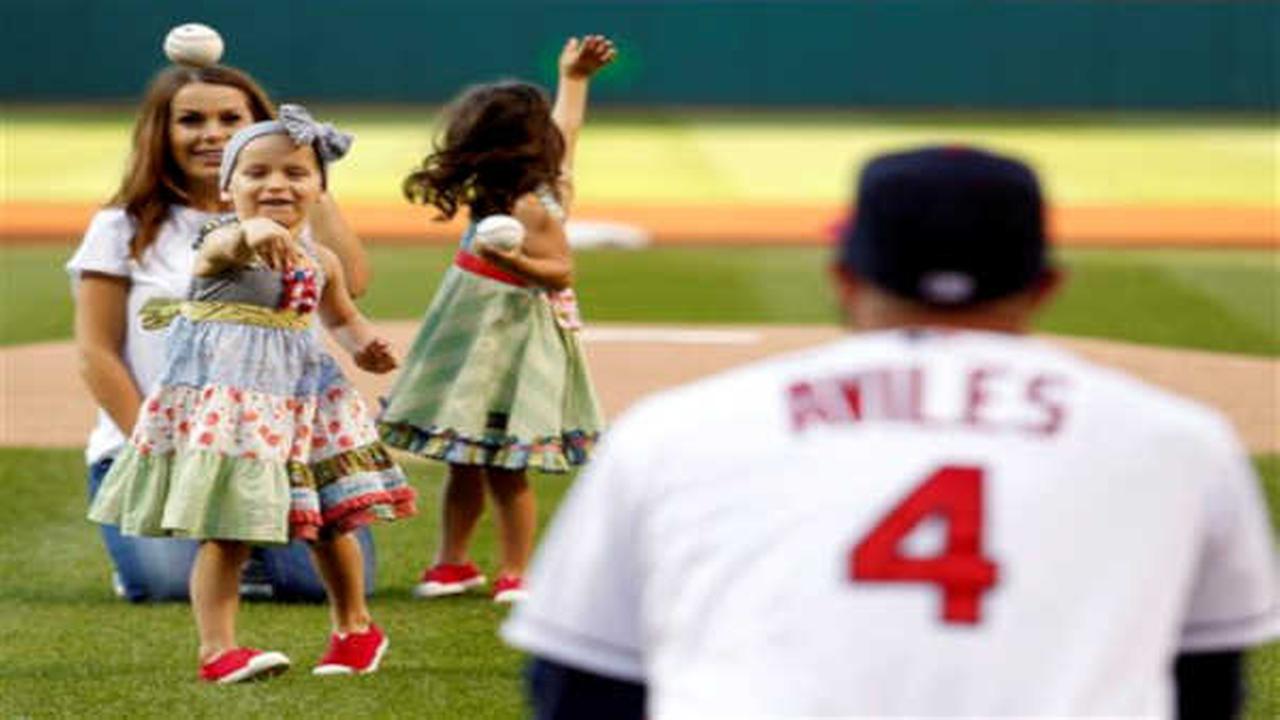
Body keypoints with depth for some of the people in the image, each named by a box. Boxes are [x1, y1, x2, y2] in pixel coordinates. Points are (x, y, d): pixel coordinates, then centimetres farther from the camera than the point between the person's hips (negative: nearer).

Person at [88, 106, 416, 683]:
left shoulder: (320, 261, 8)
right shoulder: (223, 244, -13)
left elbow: (342, 317, 27)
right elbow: (225, 249, -40)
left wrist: (364, 346, 4)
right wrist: (252, 233, -64)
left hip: (299, 394, 6)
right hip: (222, 397, -6)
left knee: (330, 524, 11)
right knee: (228, 532, -10)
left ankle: (354, 628, 32)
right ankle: (216, 650, -5)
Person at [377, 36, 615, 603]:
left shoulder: (529, 208, -21)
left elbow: (561, 271, -22)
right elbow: (565, 127, 20)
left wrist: (514, 262, -37)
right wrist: (573, 79, 32)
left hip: (511, 341, -10)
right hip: (473, 341, 10)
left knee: (503, 466, -4)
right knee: (463, 461, 14)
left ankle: (514, 574, 4)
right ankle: (454, 562, 22)